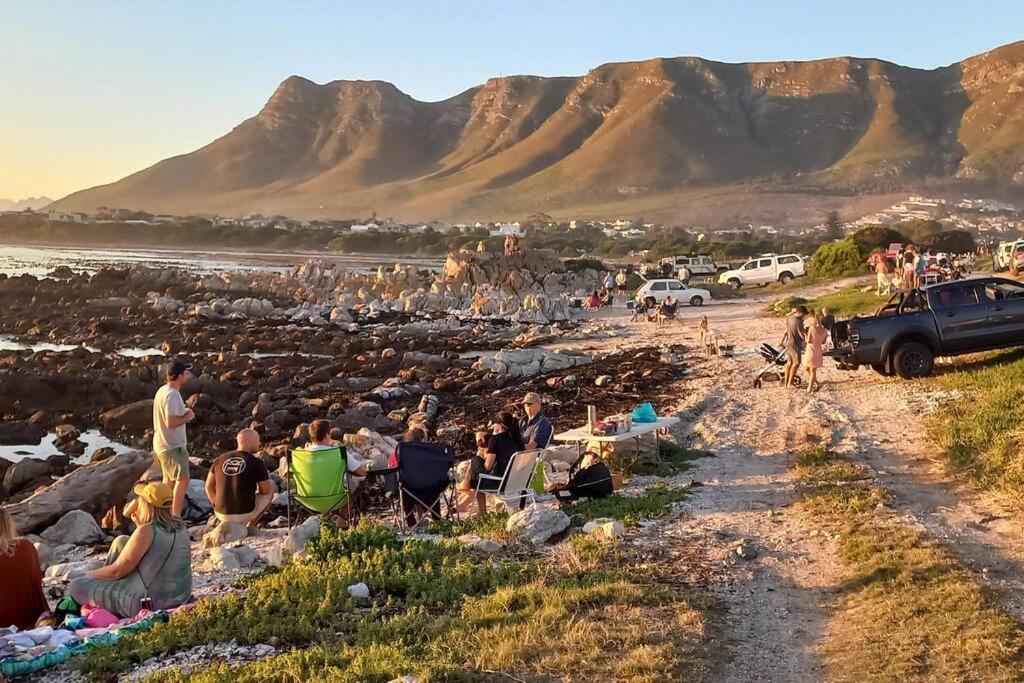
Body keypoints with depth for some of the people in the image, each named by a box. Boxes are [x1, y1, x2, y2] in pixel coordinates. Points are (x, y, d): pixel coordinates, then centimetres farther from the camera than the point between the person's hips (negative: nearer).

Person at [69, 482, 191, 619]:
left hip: (148, 604, -8)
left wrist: (89, 575, 5)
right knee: (121, 542, 21)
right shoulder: (180, 526, 1)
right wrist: (139, 523, 12)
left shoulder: (146, 531, -21)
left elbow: (117, 570, -14)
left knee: (75, 586, 0)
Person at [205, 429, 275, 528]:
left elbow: (209, 487, 8)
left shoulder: (220, 459, 3)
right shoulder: (257, 463, -10)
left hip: (222, 514, 5)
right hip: (246, 513, -5)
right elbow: (266, 491, 0)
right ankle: (251, 525, 18)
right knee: (271, 485, 21)